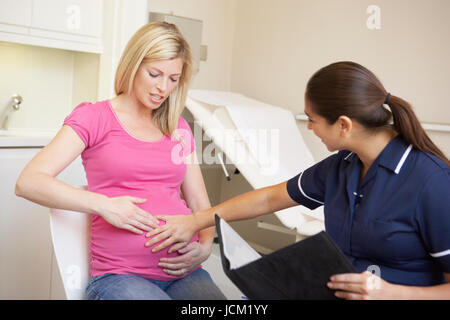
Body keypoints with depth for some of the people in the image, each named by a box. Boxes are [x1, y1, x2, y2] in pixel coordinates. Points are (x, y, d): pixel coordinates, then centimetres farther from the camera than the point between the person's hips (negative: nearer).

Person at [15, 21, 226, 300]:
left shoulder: (179, 129, 16)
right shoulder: (94, 117, 4)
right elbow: (28, 182, -7)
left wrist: (205, 246, -2)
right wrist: (103, 204, -18)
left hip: (184, 273, 4)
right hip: (119, 275, -4)